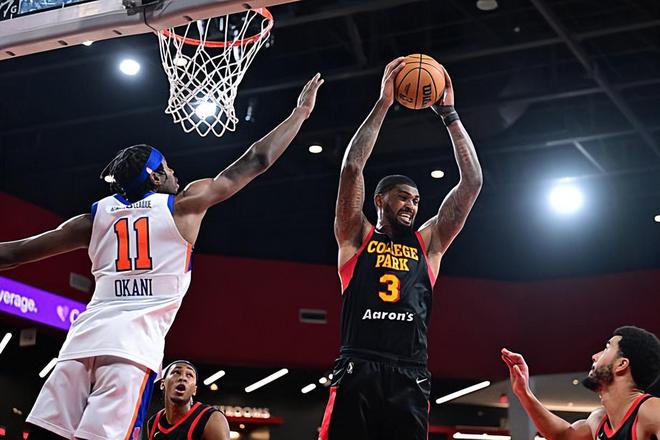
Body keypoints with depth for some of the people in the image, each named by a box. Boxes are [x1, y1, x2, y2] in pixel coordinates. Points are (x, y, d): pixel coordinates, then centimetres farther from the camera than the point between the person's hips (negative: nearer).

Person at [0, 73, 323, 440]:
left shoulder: (98, 213, 19)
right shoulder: (183, 204, 11)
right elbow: (255, 162, 16)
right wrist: (301, 112, 26)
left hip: (86, 334, 4)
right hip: (136, 340, -4)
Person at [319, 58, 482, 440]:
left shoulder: (428, 244, 21)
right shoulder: (357, 237, 14)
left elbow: (472, 182, 17)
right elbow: (352, 167, 2)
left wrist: (449, 114, 16)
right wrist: (383, 104, 4)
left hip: (410, 379, 3)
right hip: (358, 372, -3)